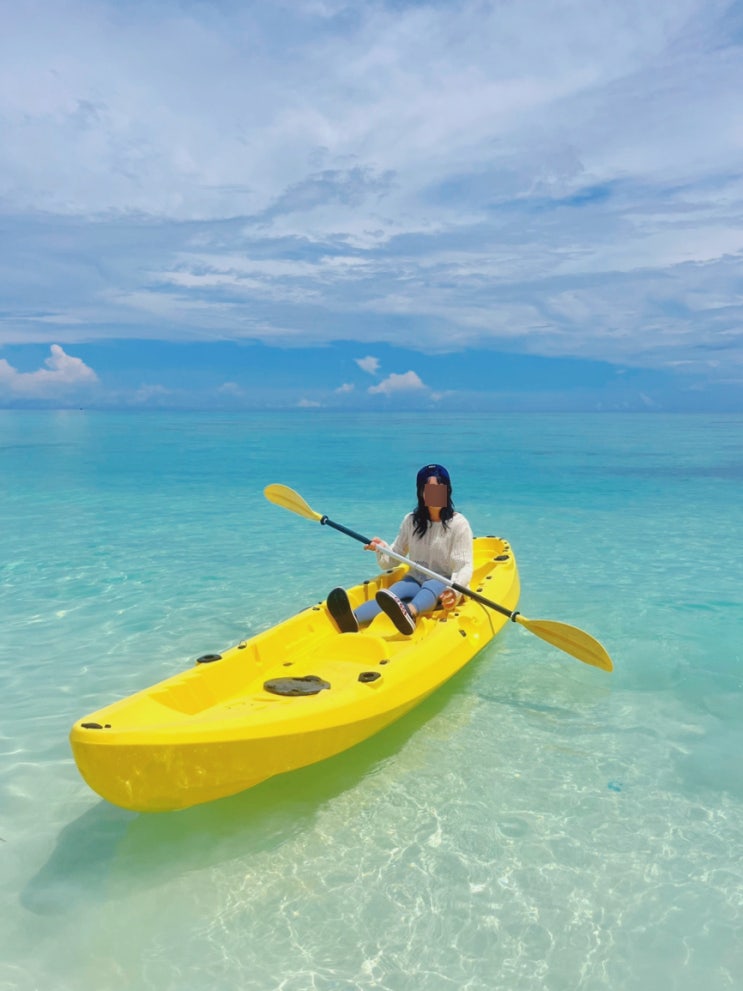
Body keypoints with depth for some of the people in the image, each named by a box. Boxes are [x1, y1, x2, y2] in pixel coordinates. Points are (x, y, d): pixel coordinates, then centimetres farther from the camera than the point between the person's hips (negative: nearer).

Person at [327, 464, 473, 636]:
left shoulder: (458, 524, -6)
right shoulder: (411, 521, 6)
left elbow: (464, 567, -15)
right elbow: (394, 558, 8)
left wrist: (455, 590, -36)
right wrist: (382, 550, -16)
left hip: (444, 584, -3)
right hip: (416, 580, 3)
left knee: (430, 588, -38)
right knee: (391, 593, -30)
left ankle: (409, 613, -76)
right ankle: (353, 620, -63)